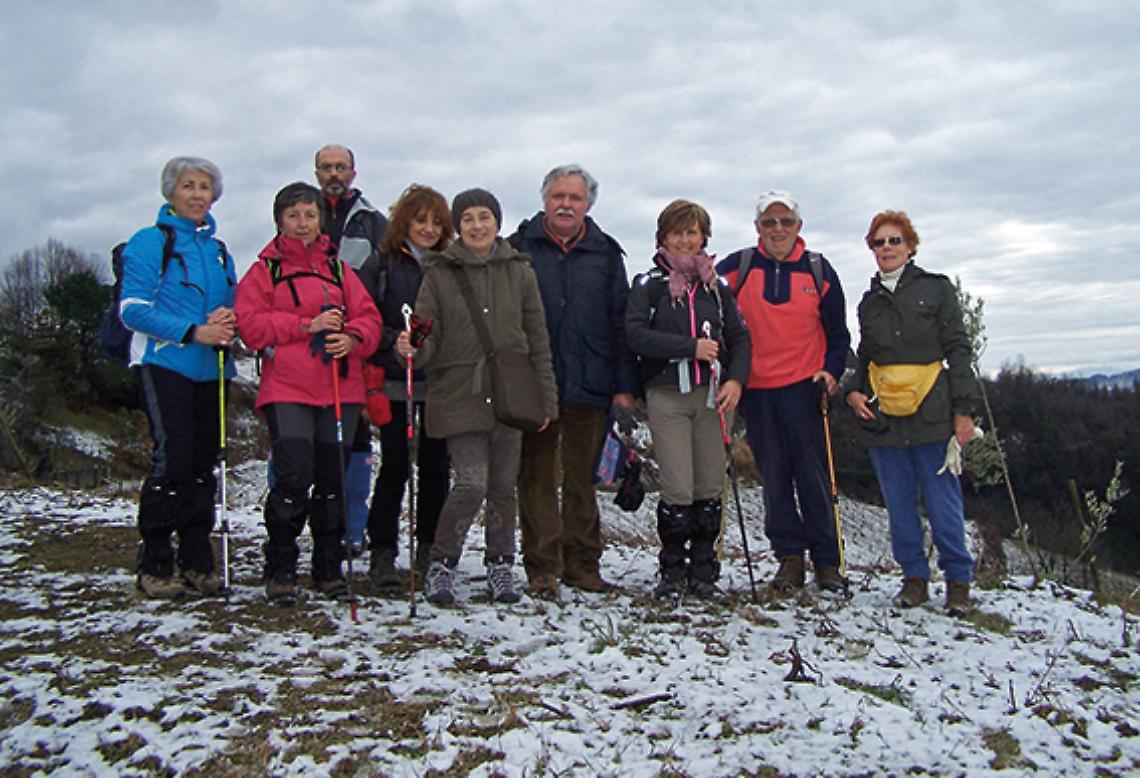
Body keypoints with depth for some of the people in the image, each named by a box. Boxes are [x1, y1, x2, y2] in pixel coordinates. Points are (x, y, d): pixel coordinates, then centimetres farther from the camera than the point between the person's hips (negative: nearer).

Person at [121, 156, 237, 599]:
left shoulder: (218, 250, 17)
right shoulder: (150, 242, 0)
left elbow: (232, 305, 20)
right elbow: (132, 309, -9)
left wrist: (228, 320, -5)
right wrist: (193, 331, -18)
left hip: (210, 370, 6)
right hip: (165, 366, -6)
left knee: (204, 462, 6)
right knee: (172, 458, -13)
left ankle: (197, 563, 14)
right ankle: (153, 566, -1)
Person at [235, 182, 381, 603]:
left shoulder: (338, 268, 16)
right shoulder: (264, 270, 8)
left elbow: (368, 317, 9)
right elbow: (251, 326, -4)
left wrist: (352, 338, -13)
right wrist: (307, 325, -13)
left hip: (340, 390, 3)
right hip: (286, 389, -3)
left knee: (334, 481, 6)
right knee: (293, 479, -12)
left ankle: (329, 567, 20)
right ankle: (280, 569, 6)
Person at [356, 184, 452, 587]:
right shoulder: (382, 264, 3)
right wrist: (394, 345, -12)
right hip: (395, 382, -2)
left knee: (435, 465, 8)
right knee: (395, 465, -1)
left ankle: (430, 548, 20)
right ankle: (382, 551, 8)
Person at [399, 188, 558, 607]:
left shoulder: (519, 271, 6)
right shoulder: (440, 272, 1)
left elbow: (538, 340, 9)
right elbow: (428, 336, -1)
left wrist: (546, 397, 6)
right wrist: (413, 349, -25)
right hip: (460, 396, -2)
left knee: (503, 486, 8)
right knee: (471, 484, -12)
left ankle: (500, 566, 25)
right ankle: (441, 565, 9)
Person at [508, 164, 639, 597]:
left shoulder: (606, 254, 10)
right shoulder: (520, 248, 5)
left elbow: (621, 323, 8)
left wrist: (624, 386, 2)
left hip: (590, 386, 2)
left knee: (584, 477, 9)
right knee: (537, 477, 3)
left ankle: (582, 565, 19)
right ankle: (542, 568, 11)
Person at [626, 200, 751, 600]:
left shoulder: (716, 286, 14)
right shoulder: (649, 284, 4)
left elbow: (740, 336, 12)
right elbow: (635, 334, -9)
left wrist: (736, 379, -6)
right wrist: (691, 347, -14)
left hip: (712, 394, 3)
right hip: (667, 395, -3)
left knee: (710, 488, 3)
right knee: (678, 490, -7)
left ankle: (703, 570, 18)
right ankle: (673, 571, 10)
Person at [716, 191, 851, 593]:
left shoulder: (818, 270, 6)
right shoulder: (737, 266, 2)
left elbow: (837, 331, 13)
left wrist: (831, 370, -2)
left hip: (804, 386, 0)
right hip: (756, 389, 1)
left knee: (813, 474, -1)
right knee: (774, 477, 4)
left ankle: (827, 560, 8)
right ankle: (789, 557, 14)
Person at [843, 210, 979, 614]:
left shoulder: (936, 289, 4)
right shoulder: (869, 301, 15)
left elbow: (958, 351, 1)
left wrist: (963, 410, -5)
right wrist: (853, 391, 2)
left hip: (931, 414, -4)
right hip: (883, 417, 4)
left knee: (942, 498, 0)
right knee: (899, 503, 7)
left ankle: (958, 578, 13)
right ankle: (914, 575, 19)